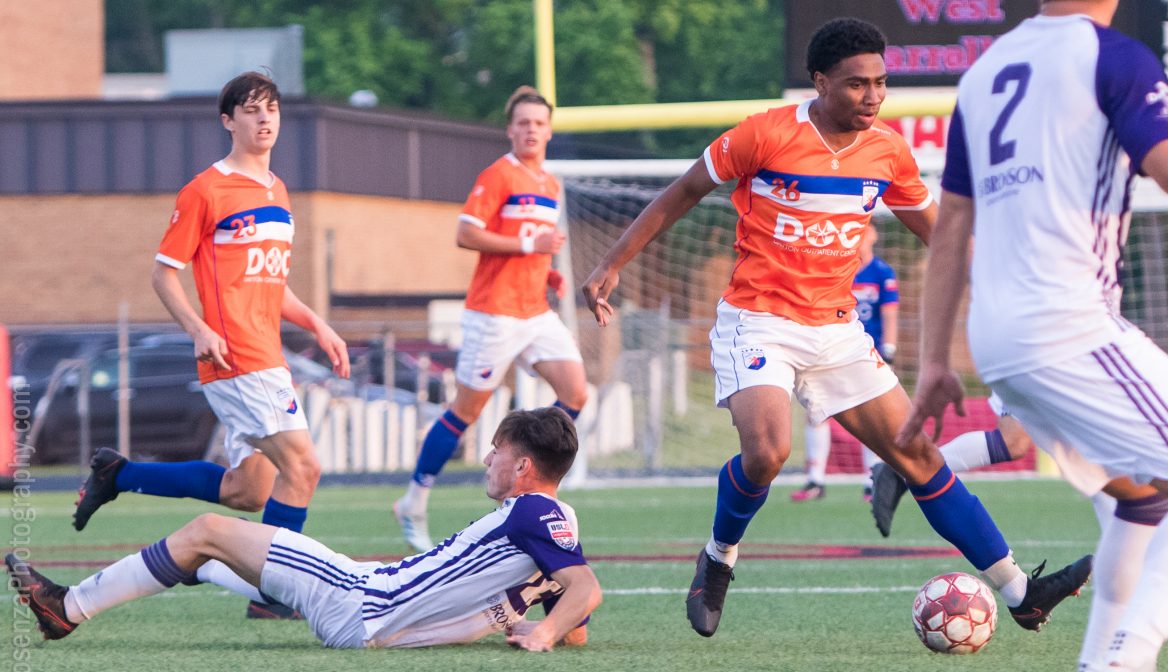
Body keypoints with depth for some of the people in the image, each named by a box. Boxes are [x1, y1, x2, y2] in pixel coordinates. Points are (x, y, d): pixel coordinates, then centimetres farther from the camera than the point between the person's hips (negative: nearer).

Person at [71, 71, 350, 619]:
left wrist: (317, 326, 15)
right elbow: (163, 271, -4)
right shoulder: (207, 190, -6)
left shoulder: (276, 192, 18)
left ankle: (117, 475, 24)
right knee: (301, 465, -16)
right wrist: (198, 330, -17)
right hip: (235, 358, -9)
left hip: (267, 359, 9)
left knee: (248, 491, 10)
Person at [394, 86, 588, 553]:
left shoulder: (551, 186, 15)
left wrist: (548, 273, 10)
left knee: (576, 394, -6)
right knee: (467, 410, -2)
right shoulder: (498, 176, -9)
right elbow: (466, 235, -17)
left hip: (537, 312, 8)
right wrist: (528, 245, -19)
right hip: (495, 312, -7)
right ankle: (414, 505, 11)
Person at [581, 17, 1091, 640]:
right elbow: (682, 192, -2)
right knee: (767, 451, -28)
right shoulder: (766, 134, -13)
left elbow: (932, 227, 18)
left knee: (918, 454, 2)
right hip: (757, 324, -5)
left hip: (836, 329, 5)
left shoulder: (887, 151, 1)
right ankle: (718, 560, 2)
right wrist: (611, 265, -5)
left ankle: (1020, 594, 4)